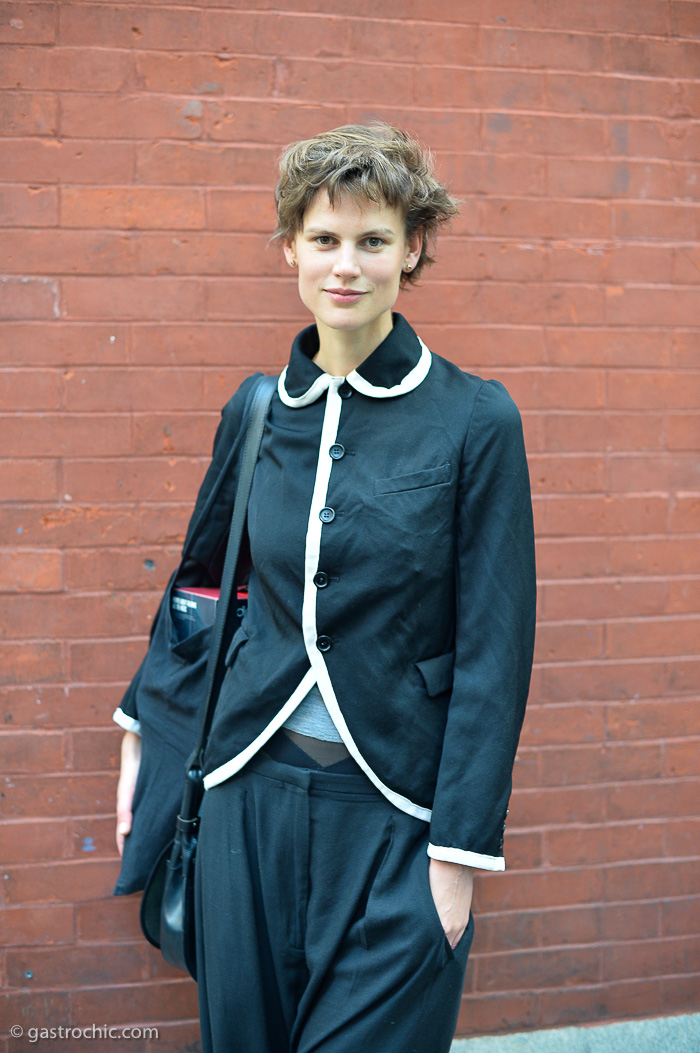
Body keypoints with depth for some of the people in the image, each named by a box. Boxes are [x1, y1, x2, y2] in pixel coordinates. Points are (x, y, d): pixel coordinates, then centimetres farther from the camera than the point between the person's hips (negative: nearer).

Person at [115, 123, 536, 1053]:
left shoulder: (475, 419, -8)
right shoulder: (258, 411, 4)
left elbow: (493, 652, -8)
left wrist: (460, 852, -10)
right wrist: (145, 731, 19)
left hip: (395, 816, -3)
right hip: (253, 797, 4)